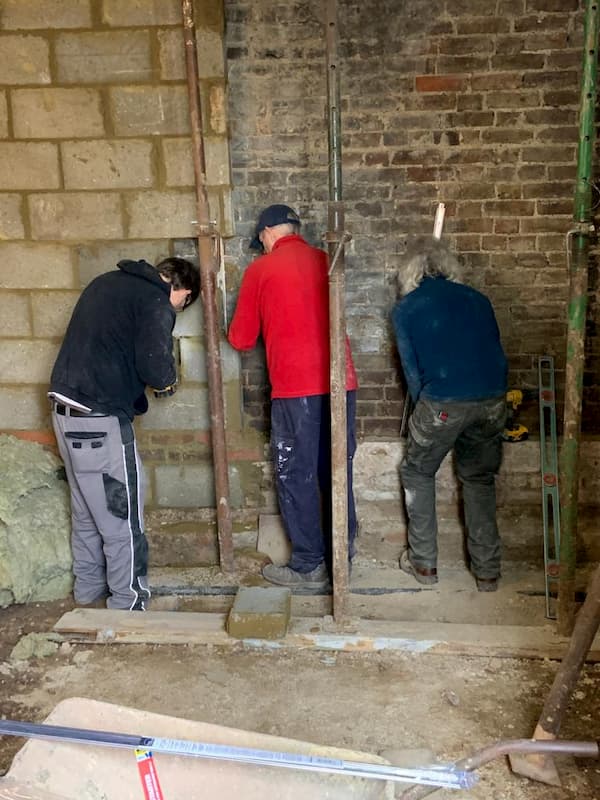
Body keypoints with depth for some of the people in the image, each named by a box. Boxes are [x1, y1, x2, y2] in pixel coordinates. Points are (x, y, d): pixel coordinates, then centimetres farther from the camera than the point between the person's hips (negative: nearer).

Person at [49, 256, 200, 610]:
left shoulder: (107, 282, 16)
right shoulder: (156, 303, -10)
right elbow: (156, 369, -21)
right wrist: (169, 380, 1)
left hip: (66, 411, 9)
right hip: (100, 421, -9)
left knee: (86, 514, 20)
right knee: (123, 520, 2)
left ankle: (89, 591, 33)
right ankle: (128, 605, 12)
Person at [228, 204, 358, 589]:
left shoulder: (260, 270, -1)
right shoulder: (325, 261, 11)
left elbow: (241, 339, 4)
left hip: (296, 388, -5)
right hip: (340, 384, 5)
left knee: (297, 477, 6)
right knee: (337, 471, 15)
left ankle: (310, 564, 13)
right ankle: (343, 553, 26)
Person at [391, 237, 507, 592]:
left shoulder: (406, 309, 6)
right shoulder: (477, 299, 15)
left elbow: (412, 368, 8)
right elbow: (496, 348, 20)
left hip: (443, 403, -3)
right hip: (493, 399, 4)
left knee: (418, 474, 19)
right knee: (480, 479, 21)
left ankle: (424, 563, 23)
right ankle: (488, 570, 23)